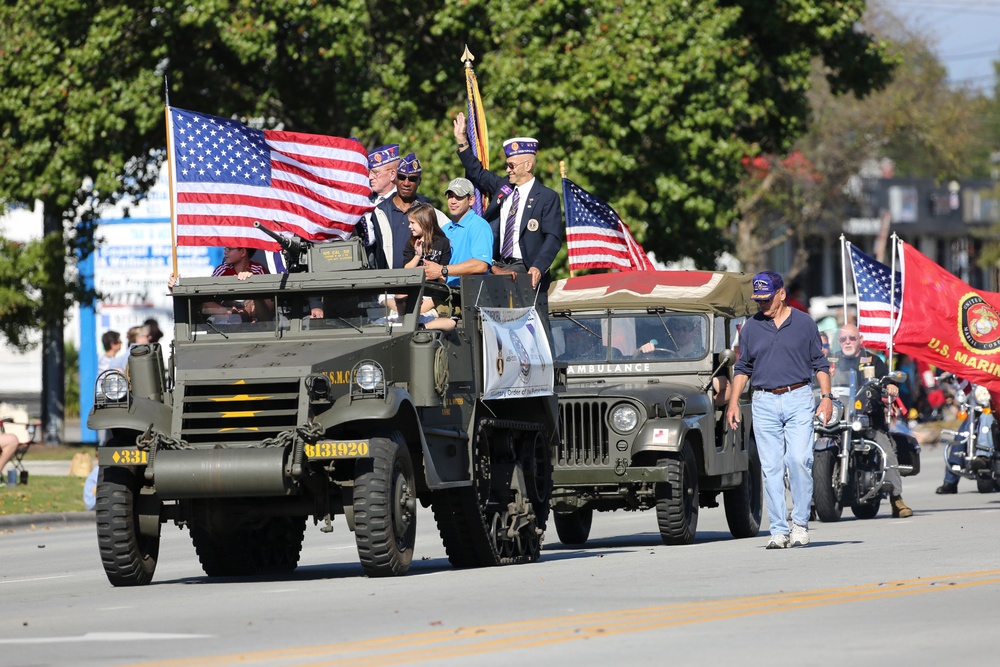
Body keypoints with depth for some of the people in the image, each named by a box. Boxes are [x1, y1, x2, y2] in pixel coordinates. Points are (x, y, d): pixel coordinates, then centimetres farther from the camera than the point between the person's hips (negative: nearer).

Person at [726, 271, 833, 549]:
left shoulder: (804, 323, 5)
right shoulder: (751, 327, 11)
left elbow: (820, 364, 8)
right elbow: (742, 368, 16)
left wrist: (826, 396, -1)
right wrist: (733, 401, 7)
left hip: (798, 400, -2)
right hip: (764, 403, 2)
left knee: (799, 459, -14)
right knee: (771, 467, -1)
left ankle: (800, 523, -2)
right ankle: (778, 530, 1)